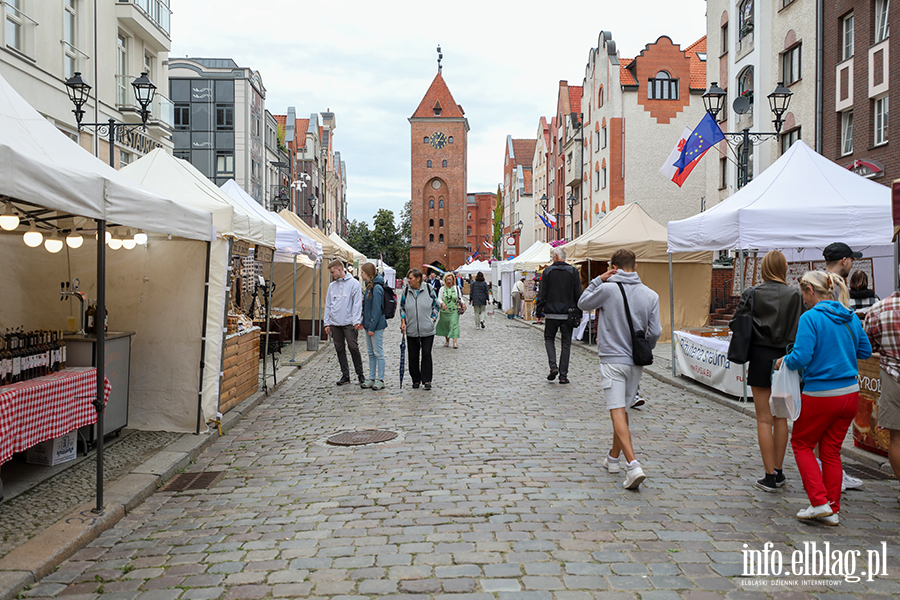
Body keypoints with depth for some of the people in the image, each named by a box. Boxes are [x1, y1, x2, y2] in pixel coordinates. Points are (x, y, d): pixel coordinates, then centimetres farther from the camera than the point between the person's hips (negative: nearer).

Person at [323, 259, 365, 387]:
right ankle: (345, 375, 15)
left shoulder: (354, 283, -2)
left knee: (353, 347, -7)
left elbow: (357, 304, -6)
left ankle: (360, 374, 5)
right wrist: (327, 323, 11)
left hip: (349, 323, -5)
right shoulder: (332, 285, 14)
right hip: (335, 323, 6)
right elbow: (328, 305, 16)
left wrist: (356, 321, -14)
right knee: (339, 349, 7)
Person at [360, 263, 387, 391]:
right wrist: (364, 322, 14)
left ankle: (380, 380, 3)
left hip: (377, 325, -10)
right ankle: (371, 379, 20)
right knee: (371, 353, 13)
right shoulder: (369, 287, 13)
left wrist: (372, 327, -19)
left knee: (378, 352, -3)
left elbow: (376, 309, -19)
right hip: (369, 325, 10)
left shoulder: (377, 288, -17)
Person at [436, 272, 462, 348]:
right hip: (444, 311, 1)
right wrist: (442, 303, -21)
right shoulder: (442, 288, 5)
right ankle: (447, 341, 24)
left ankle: (455, 342, -15)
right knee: (445, 326, 8)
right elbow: (439, 299, 0)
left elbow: (460, 298, 11)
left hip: (454, 311, -1)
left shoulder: (456, 288, 7)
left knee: (454, 325, -11)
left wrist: (462, 303, -9)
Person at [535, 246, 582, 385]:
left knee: (549, 338, 16)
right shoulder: (573, 271, 1)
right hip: (568, 314, 1)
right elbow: (578, 294, 1)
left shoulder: (548, 271, -2)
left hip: (551, 313, -1)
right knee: (566, 343, 7)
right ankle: (563, 375, 6)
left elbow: (542, 294, -3)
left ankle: (553, 365, -4)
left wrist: (538, 311, 4)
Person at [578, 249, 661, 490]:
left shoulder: (607, 289, -9)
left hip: (612, 360, -5)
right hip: (636, 362, 5)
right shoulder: (651, 295, 2)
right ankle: (614, 458, 33)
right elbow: (655, 332, 2)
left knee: (618, 412, -8)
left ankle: (633, 465, -22)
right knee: (623, 411, 18)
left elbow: (583, 303, 8)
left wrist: (599, 279, 9)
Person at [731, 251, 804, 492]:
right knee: (780, 417, 13)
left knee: (764, 419, 3)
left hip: (760, 357, -2)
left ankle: (769, 476, 4)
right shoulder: (795, 295, -2)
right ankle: (778, 471, 21)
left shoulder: (752, 294, -6)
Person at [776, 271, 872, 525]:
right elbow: (865, 351, 16)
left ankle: (819, 502, 6)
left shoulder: (811, 317, -16)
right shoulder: (851, 317, 5)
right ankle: (832, 509, 21)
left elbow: (801, 358, -22)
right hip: (850, 393, 7)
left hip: (821, 395, -6)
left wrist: (784, 361, -3)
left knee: (801, 443, 13)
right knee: (831, 450, 16)